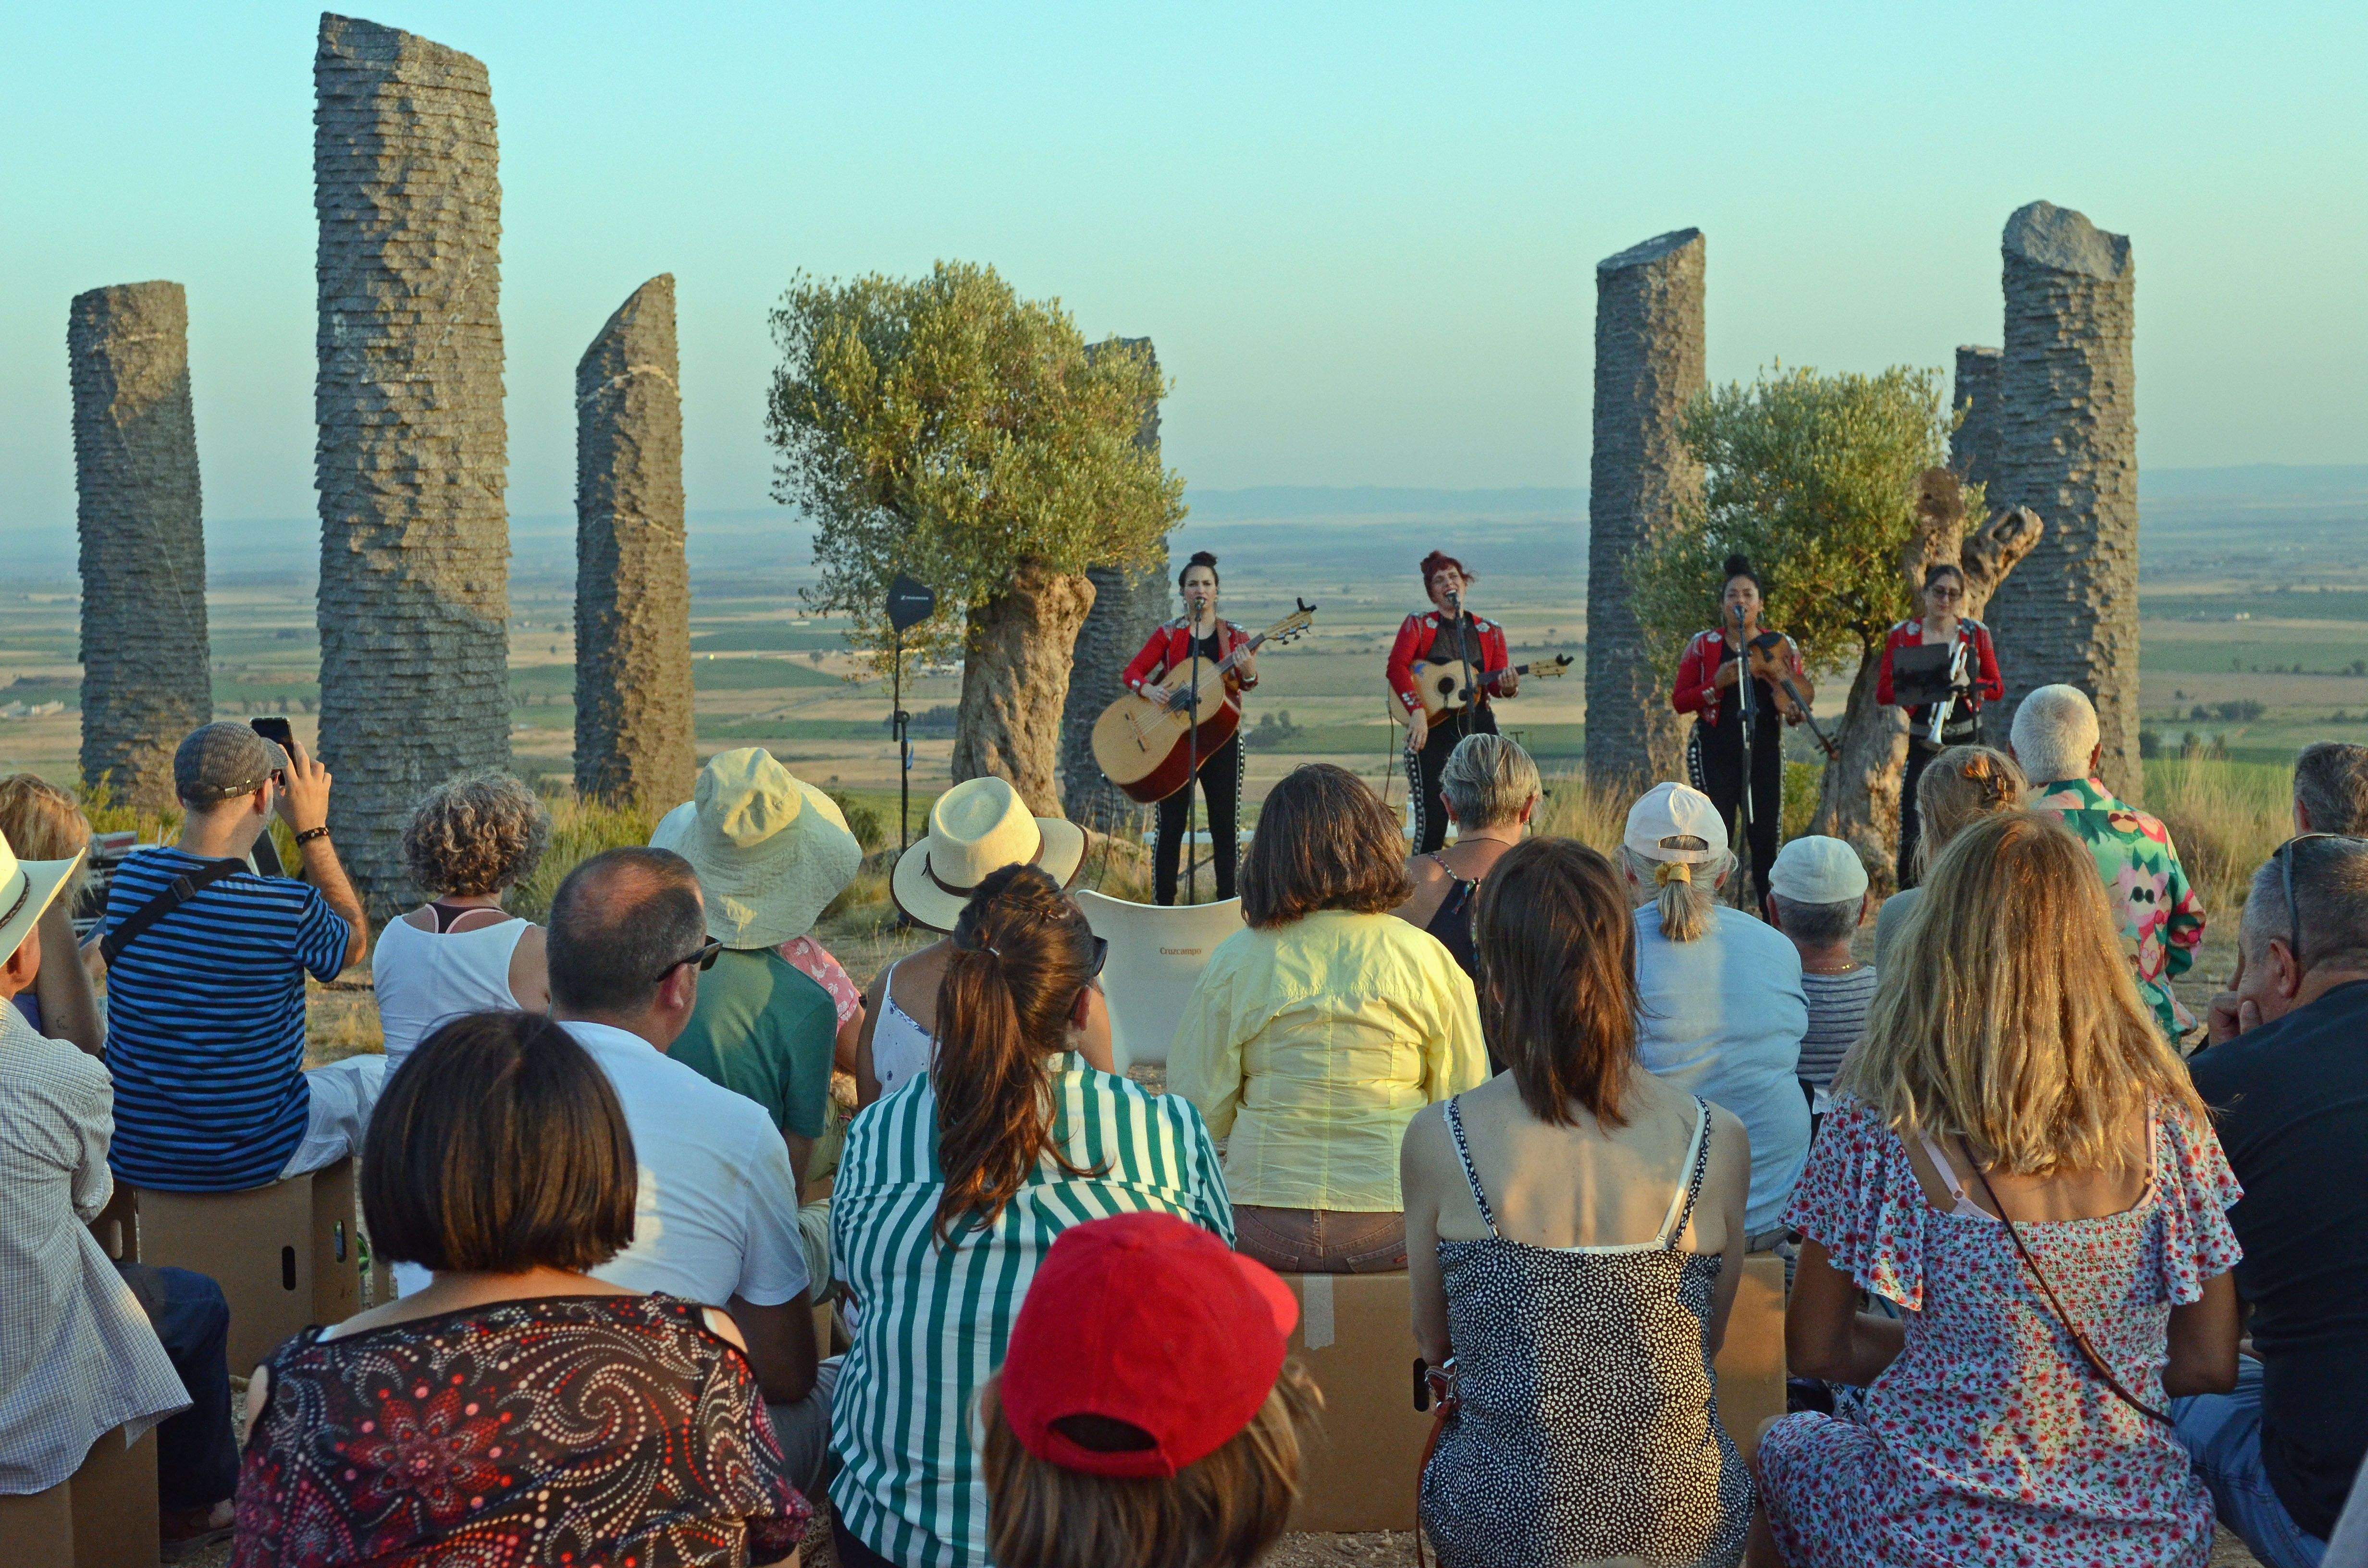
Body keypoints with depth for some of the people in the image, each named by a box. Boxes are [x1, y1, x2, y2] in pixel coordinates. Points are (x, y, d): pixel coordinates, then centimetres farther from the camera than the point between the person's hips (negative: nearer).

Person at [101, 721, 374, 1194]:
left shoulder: (129, 877, -9)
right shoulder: (289, 908, -23)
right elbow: (355, 943, 1)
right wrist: (313, 830, -1)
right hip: (249, 1160, -5)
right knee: (379, 1076, 21)